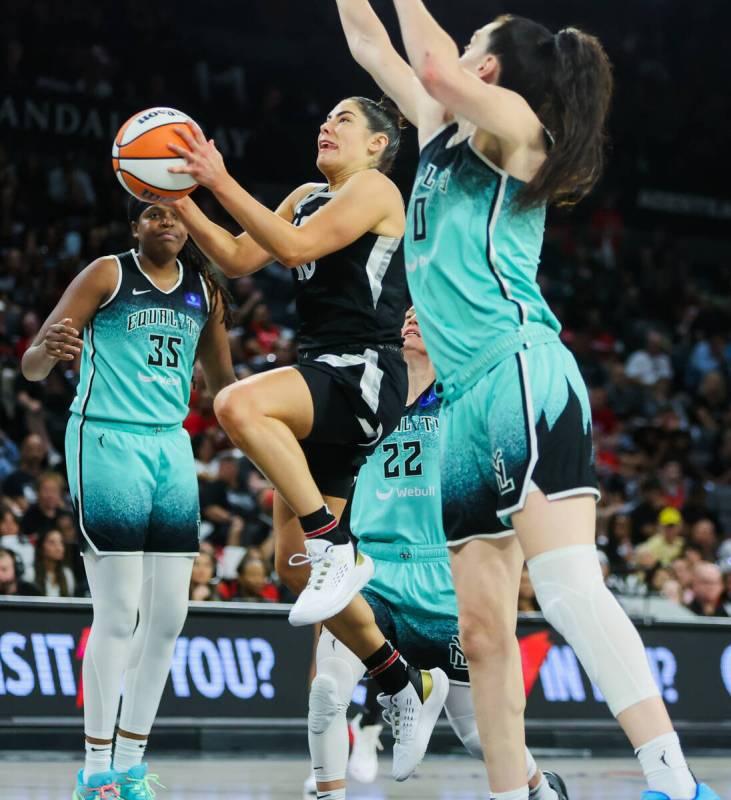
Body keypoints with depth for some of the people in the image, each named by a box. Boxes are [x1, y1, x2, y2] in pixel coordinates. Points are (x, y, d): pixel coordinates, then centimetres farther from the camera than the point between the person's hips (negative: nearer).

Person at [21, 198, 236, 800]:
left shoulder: (204, 290, 13)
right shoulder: (107, 275, -4)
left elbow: (223, 381, 26)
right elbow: (32, 365, -8)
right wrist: (48, 353, -31)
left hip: (171, 449, 6)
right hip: (107, 441, -6)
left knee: (169, 614, 3)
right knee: (119, 613, -10)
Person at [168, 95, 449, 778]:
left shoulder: (373, 189, -5)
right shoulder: (308, 197, 20)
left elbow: (294, 247, -19)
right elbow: (239, 260, 16)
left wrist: (221, 182, -20)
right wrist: (178, 200, 5)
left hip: (364, 376, -9)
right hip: (322, 386, 9)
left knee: (239, 404, -36)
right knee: (294, 567, 6)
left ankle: (337, 550, -29)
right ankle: (405, 685, 16)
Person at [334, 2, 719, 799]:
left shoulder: (514, 126, 2)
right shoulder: (441, 133, 24)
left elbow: (437, 71, -17)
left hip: (522, 376, -9)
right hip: (464, 404, 9)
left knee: (570, 588, -23)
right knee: (482, 629, 3)